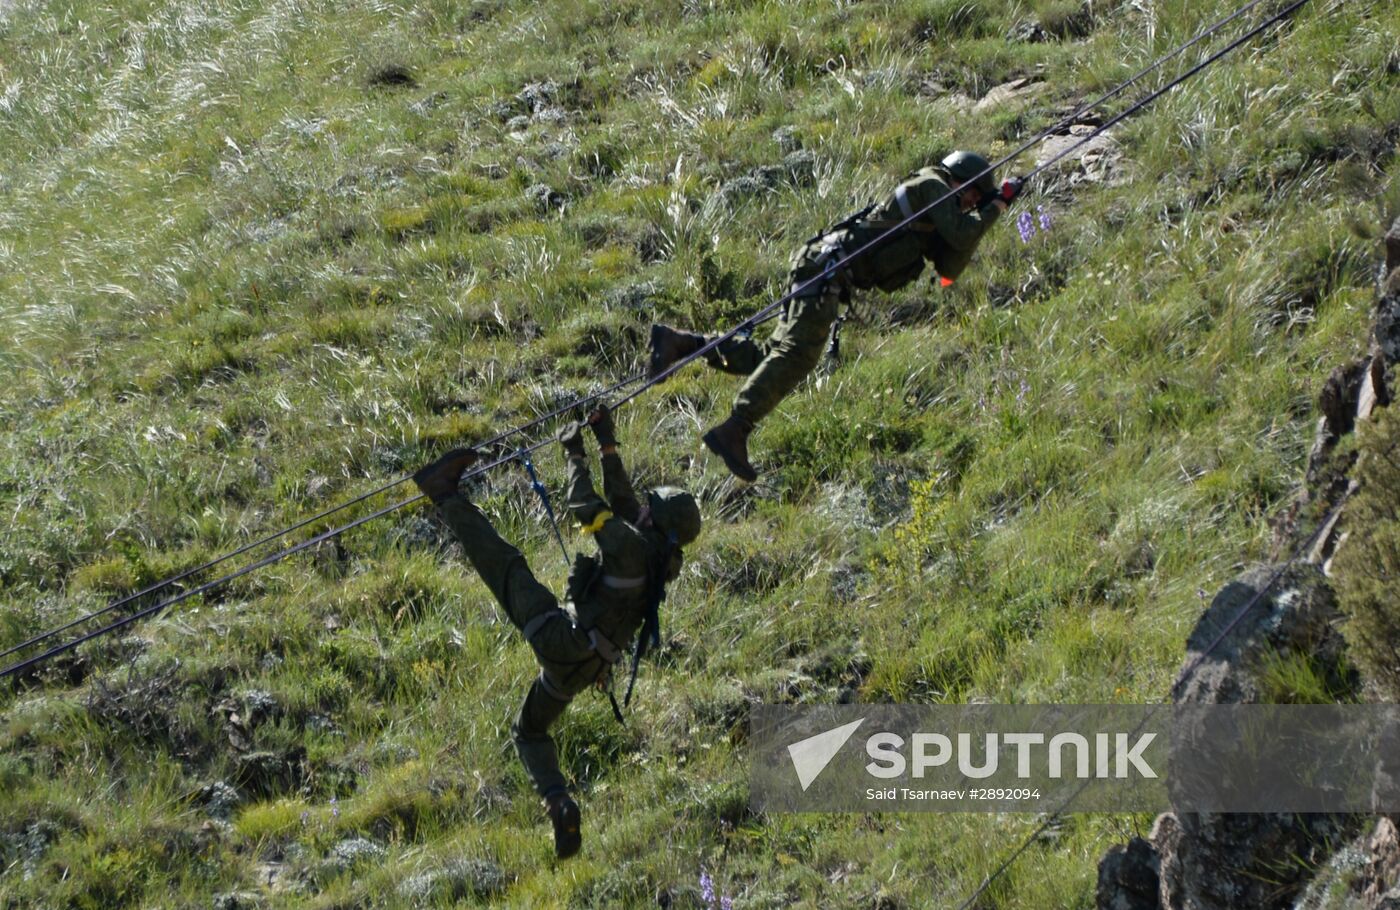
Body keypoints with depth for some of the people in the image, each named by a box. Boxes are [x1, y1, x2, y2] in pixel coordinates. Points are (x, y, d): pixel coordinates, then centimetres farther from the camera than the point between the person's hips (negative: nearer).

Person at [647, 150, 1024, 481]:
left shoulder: (934, 213, 29)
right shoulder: (932, 186, 1)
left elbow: (950, 268, 22)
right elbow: (960, 234, -10)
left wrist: (981, 216, 19)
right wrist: (993, 209, 4)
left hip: (827, 269, 10)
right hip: (828, 264, -10)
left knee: (775, 356, 5)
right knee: (797, 354, -20)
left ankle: (677, 343, 5)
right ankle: (733, 432, -29)